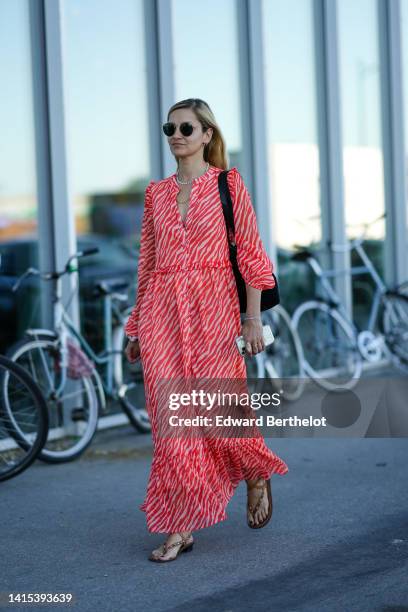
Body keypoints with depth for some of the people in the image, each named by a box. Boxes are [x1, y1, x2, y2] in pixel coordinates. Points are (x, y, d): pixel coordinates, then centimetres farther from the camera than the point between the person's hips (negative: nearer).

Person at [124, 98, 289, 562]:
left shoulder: (228, 184, 2)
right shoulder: (156, 193, 12)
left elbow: (251, 254, -1)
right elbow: (147, 262, 16)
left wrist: (253, 318, -9)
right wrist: (135, 328, 15)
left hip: (213, 308, -3)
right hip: (163, 311, 3)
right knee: (170, 420, -2)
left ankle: (257, 477, 29)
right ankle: (179, 529, 4)